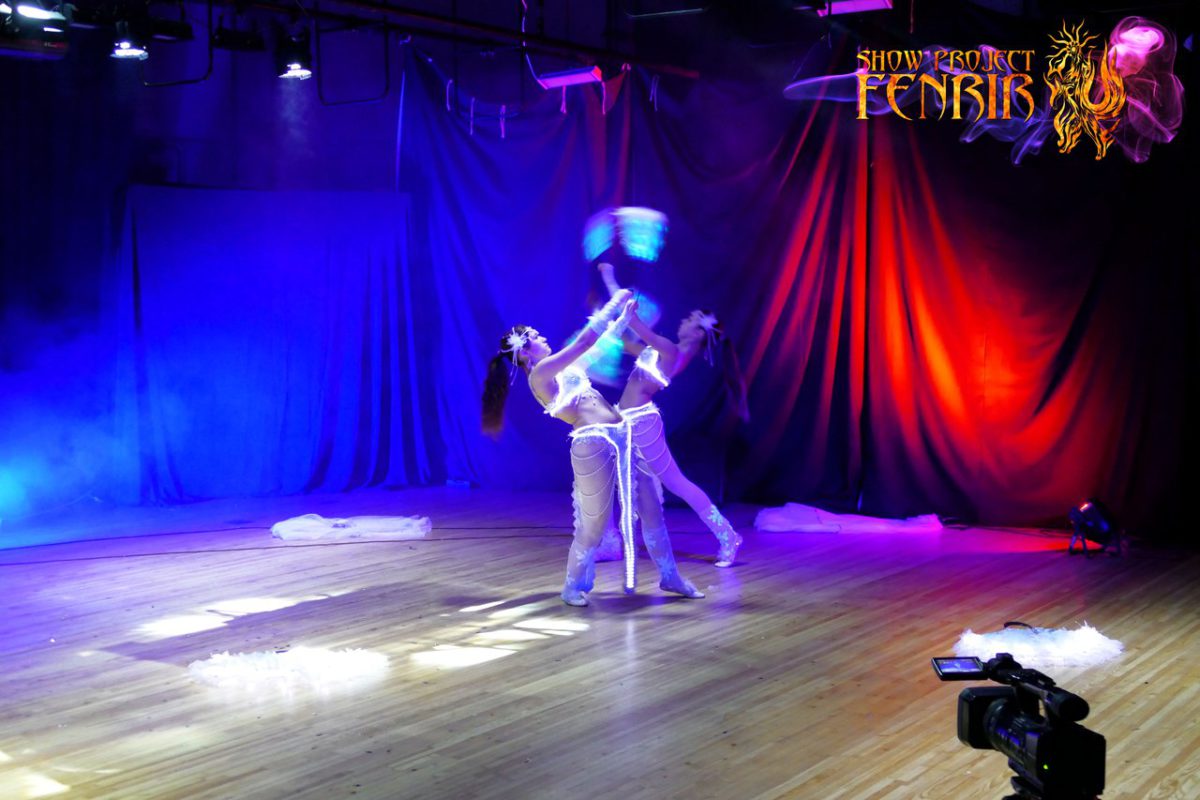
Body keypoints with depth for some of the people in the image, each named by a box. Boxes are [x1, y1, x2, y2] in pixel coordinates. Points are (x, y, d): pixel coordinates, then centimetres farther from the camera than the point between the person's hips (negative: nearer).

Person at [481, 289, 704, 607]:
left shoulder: (560, 369, 19)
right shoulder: (538, 374, -8)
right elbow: (584, 341, -13)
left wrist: (625, 316, 27)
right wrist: (615, 302, -5)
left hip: (621, 438, 9)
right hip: (593, 444, -9)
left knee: (651, 509, 11)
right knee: (594, 524, -2)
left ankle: (669, 576, 23)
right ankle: (574, 587, 19)